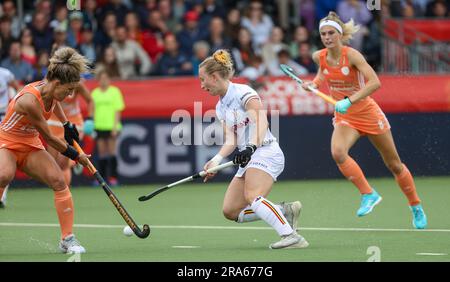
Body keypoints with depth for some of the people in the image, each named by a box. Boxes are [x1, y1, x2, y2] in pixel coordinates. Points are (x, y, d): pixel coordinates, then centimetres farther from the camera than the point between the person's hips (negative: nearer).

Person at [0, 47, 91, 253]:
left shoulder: (49, 90, -6)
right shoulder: (29, 100, -30)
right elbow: (49, 138, -19)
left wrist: (66, 124, 25)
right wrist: (75, 155, -8)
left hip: (30, 146, 7)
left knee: (58, 180, -15)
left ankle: (67, 239, -13)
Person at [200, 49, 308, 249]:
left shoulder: (243, 93, -8)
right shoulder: (221, 107, 17)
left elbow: (261, 122, -21)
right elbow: (230, 140, 8)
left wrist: (251, 147, -36)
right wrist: (216, 161, -9)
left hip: (266, 152, -9)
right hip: (248, 159, 9)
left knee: (252, 197, -32)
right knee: (230, 211, 1)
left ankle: (291, 236, -39)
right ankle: (285, 211, 5)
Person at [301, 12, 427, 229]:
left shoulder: (351, 55, -22)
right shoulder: (319, 57, -7)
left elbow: (375, 82, -32)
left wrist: (349, 101, -40)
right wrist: (314, 83, -2)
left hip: (367, 113, -3)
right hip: (344, 119, 3)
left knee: (394, 164, 9)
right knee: (338, 152, -29)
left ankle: (416, 207, 29)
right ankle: (368, 194, -14)